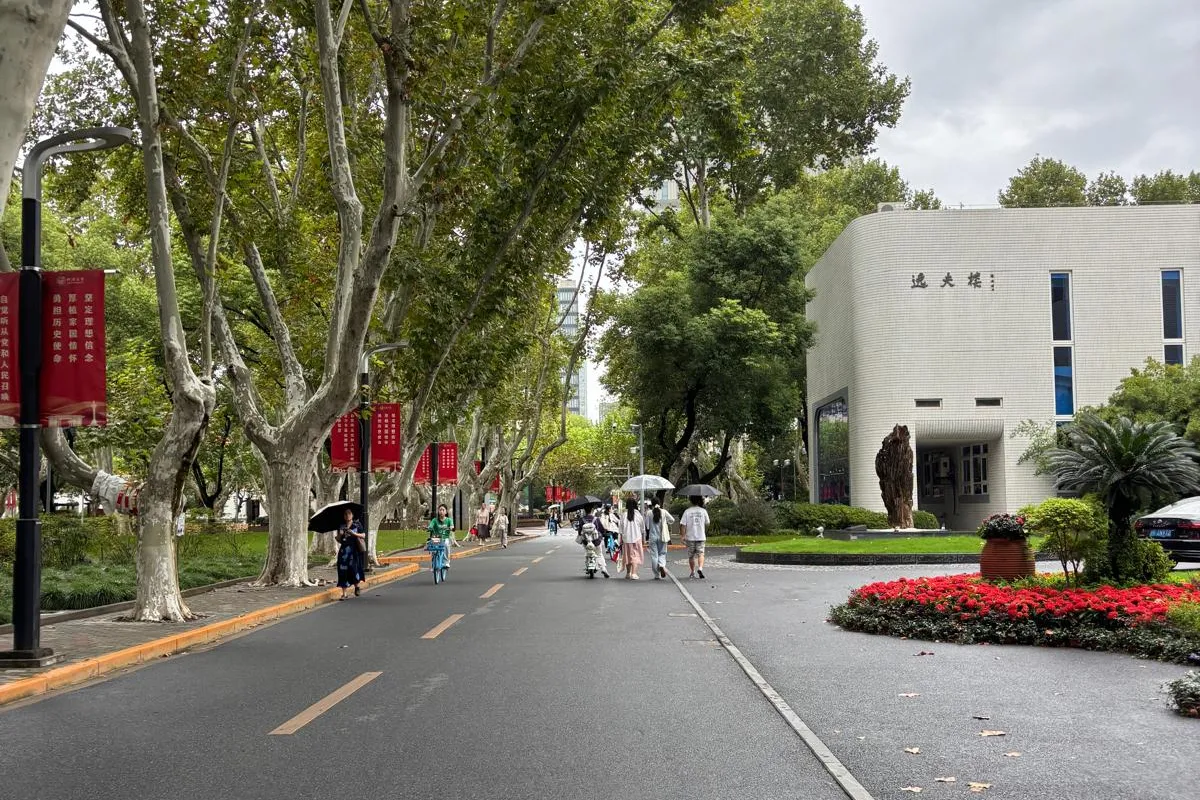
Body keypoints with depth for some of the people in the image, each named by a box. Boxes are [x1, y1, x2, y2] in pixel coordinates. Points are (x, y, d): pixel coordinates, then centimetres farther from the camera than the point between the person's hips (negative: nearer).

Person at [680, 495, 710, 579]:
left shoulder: (687, 512, -4)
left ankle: (693, 572, 19)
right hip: (701, 537, 0)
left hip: (690, 537, 0)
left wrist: (683, 536, -6)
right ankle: (700, 568, -24)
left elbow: (683, 525, -9)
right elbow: (707, 524, 8)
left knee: (691, 556, 12)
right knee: (700, 554, 0)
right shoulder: (703, 511, -1)